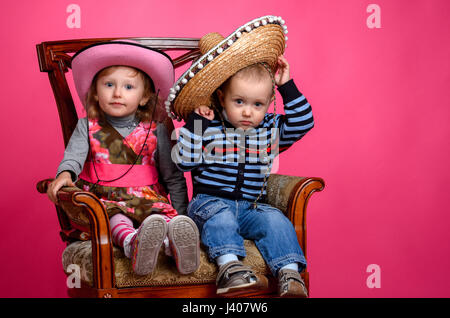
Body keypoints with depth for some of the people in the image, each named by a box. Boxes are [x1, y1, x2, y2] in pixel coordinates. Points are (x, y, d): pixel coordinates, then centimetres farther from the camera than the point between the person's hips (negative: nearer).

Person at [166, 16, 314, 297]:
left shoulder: (270, 130, 10)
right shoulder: (208, 129, -1)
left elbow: (303, 122, 7)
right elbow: (184, 161, -6)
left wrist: (287, 86, 2)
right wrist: (195, 122, -14)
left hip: (252, 207, 3)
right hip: (210, 202, -3)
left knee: (276, 221, -26)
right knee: (220, 217, -36)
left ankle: (289, 273, -37)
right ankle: (230, 266, -51)